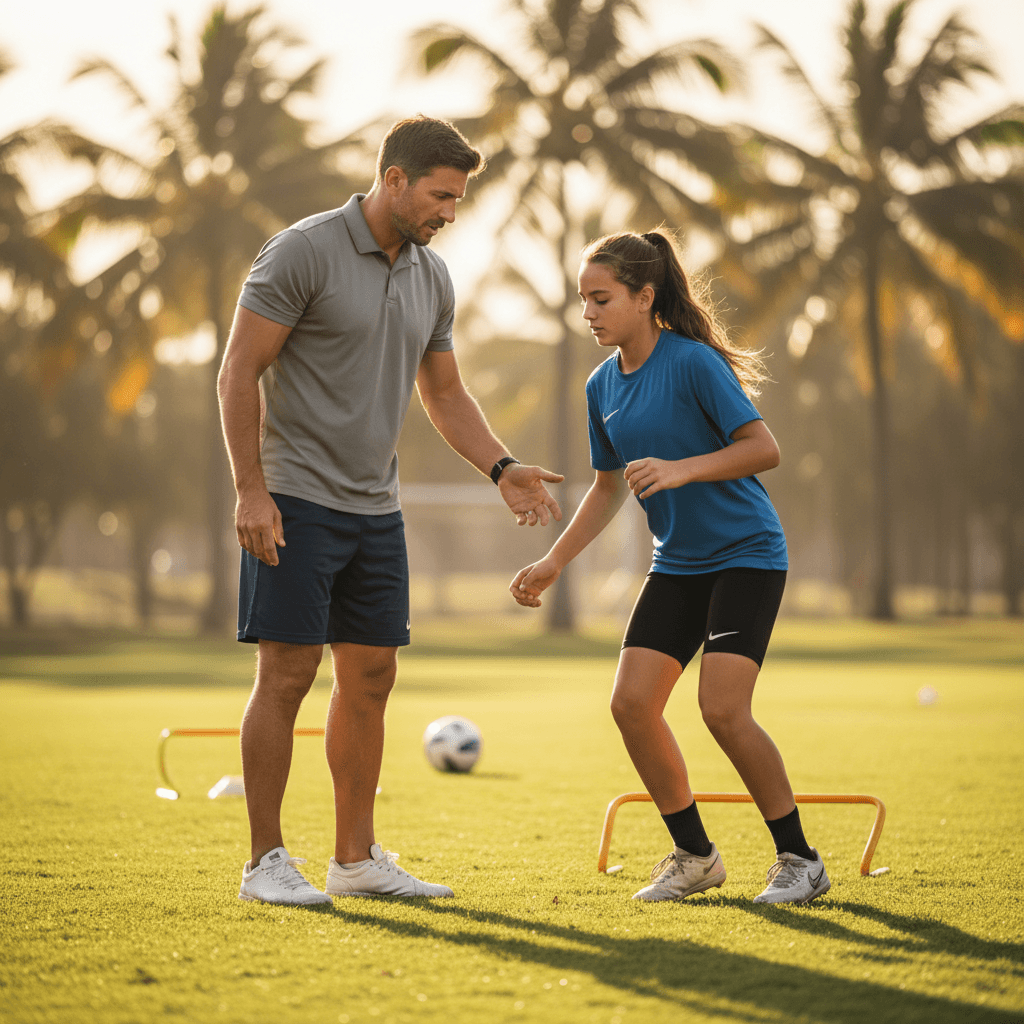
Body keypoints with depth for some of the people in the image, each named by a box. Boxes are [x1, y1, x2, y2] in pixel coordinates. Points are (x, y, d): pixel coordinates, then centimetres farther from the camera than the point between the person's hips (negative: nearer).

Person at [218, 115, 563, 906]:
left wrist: (502, 469, 6)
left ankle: (356, 856, 17)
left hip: (377, 508, 7)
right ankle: (266, 862, 0)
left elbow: (444, 393, 21)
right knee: (288, 675, -7)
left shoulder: (431, 277, 10)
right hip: (295, 504, -7)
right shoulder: (304, 253, -11)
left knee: (370, 678, 8)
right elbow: (239, 374, -11)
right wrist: (251, 491, -17)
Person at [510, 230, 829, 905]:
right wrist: (554, 563, 12)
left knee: (723, 709, -18)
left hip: (747, 554, -7)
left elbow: (765, 449, -19)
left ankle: (800, 860, -2)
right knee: (632, 702, -5)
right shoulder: (603, 386, 7)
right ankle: (695, 856, 12)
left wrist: (682, 470, -30)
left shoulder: (693, 362, -16)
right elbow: (610, 488, 18)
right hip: (678, 564, 7)